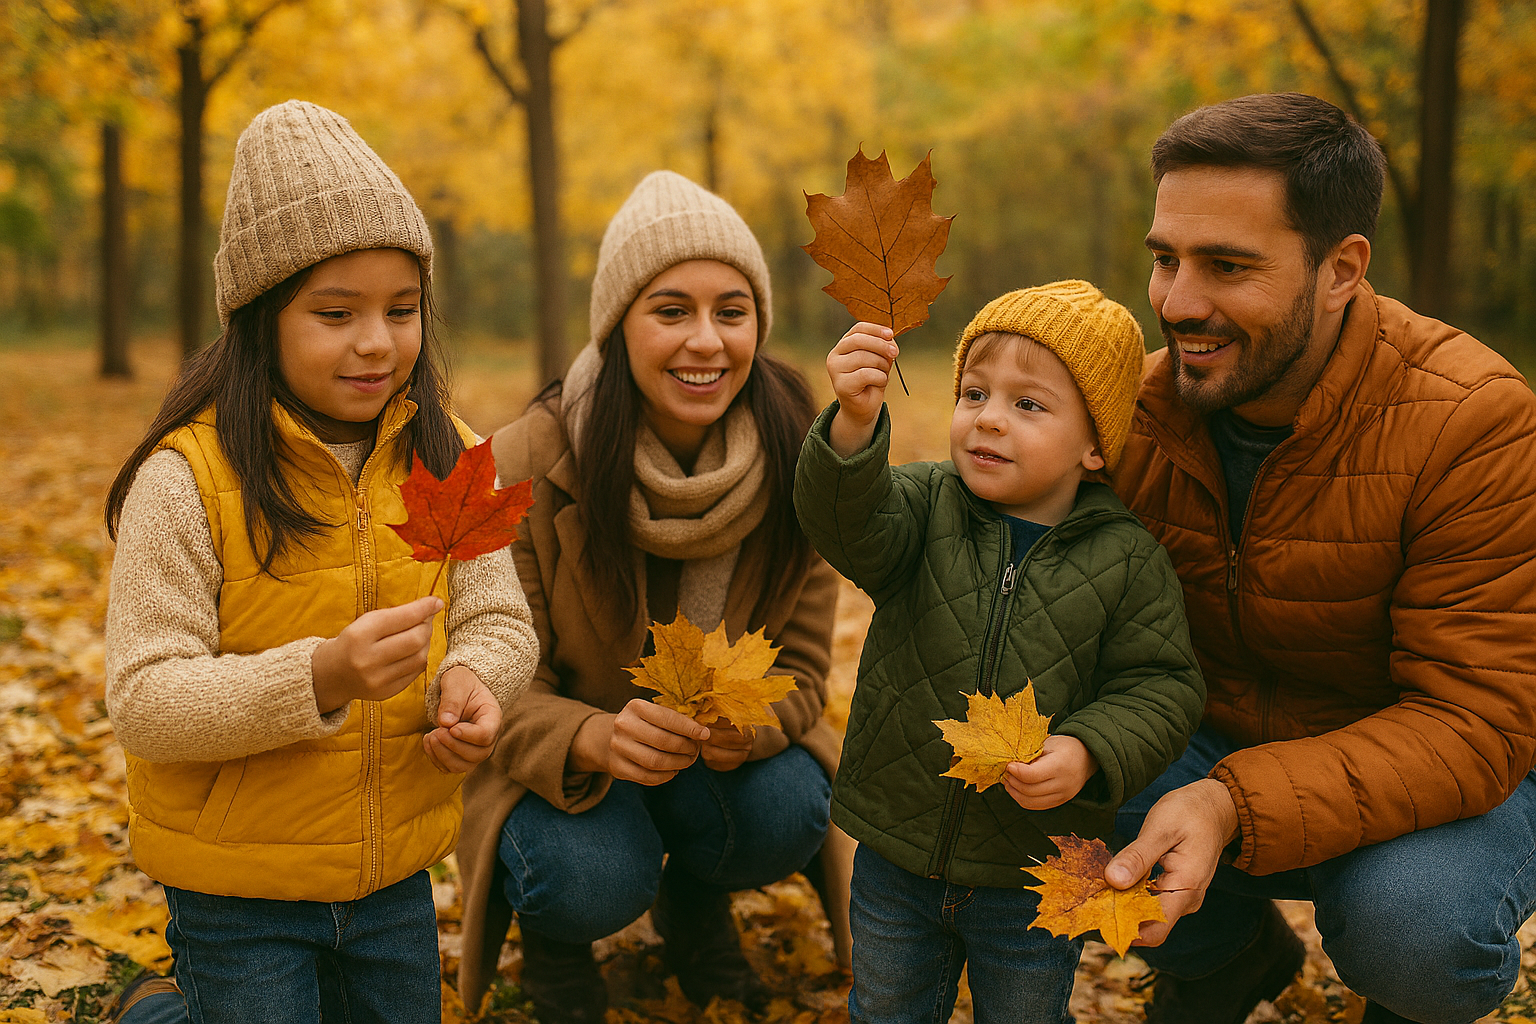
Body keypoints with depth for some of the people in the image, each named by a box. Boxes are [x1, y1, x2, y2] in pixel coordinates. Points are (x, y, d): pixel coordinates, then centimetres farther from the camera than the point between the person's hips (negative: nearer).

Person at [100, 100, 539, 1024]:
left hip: (395, 875, 5)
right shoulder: (187, 478, -19)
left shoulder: (445, 458, -3)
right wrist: (319, 679, -36)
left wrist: (472, 677, -25)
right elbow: (143, 703, -21)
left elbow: (501, 621, -1)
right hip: (237, 885, -4)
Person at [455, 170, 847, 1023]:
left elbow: (802, 660, -8)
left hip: (724, 735, 3)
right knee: (596, 881, -31)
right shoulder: (525, 468, -24)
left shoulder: (794, 462, -16)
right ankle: (547, 933, 10)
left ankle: (695, 902, 11)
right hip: (554, 752, -2)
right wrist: (594, 738, -41)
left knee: (789, 813, -27)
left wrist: (752, 723, -33)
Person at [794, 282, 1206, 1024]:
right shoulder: (925, 506, -8)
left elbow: (1160, 686, -9)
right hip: (895, 859, 2)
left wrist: (1088, 754, -27)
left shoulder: (1128, 561, -11)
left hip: (1034, 878, -1)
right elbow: (849, 525, -27)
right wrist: (854, 422, -46)